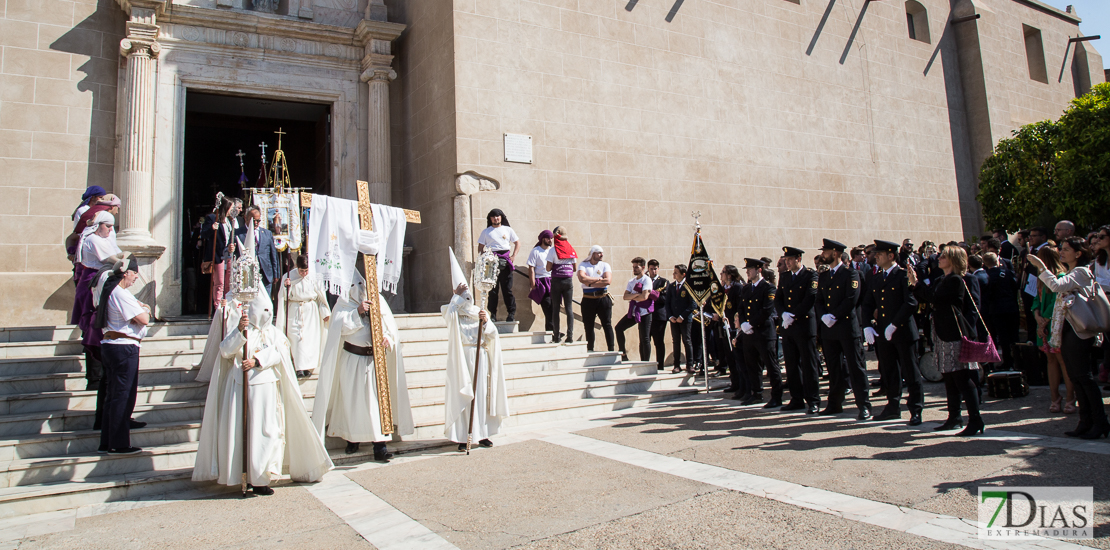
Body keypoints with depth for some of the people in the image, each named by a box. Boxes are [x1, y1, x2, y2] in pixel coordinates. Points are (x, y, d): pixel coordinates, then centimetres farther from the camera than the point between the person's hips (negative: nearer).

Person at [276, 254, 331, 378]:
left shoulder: (313, 277, -2)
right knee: (297, 338, -8)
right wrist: (285, 286, -19)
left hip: (310, 312, 1)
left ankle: (308, 367, 8)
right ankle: (299, 368, -10)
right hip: (295, 313, -1)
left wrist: (325, 312, 6)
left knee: (310, 338, 0)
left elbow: (321, 295, 6)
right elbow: (284, 297, 0)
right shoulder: (288, 276, -3)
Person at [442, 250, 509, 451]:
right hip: (461, 358, -3)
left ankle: (481, 434, 13)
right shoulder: (454, 313, 1)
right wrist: (456, 296, -18)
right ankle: (462, 436, 1)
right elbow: (449, 314, -25)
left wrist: (485, 322, -15)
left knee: (480, 395, 5)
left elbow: (492, 334, 2)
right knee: (462, 396, -4)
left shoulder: (479, 312, 10)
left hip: (480, 357, 3)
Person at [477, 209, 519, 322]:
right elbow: (480, 247, 12)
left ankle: (511, 314, 2)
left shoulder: (508, 230, 14)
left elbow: (517, 243, 18)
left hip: (505, 261, 0)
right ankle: (493, 314, 5)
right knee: (492, 289, -1)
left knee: (507, 288, -2)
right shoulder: (486, 232, 12)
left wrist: (513, 256, 5)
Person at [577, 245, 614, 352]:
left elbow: (608, 280, -11)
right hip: (588, 299, 0)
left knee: (607, 325, -2)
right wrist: (599, 279, -8)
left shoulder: (605, 265, 7)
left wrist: (590, 283, -12)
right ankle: (590, 350, 16)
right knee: (589, 326, 6)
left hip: (603, 298, 0)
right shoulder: (583, 265, 5)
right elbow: (582, 278, -16)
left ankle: (611, 350, 1)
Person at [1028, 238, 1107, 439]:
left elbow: (1056, 285, -26)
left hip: (1078, 331, -9)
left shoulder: (1081, 272, -9)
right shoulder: (1070, 274, 19)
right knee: (1075, 377, 9)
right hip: (1067, 330, 9)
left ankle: (1100, 422, 0)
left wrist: (1040, 266, -22)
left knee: (1084, 376, -7)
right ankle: (1086, 422, 13)